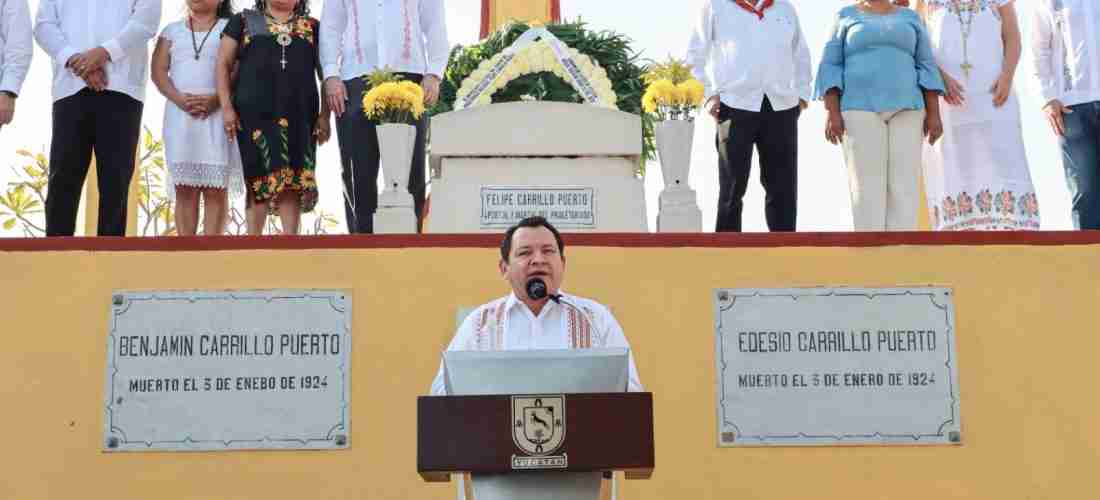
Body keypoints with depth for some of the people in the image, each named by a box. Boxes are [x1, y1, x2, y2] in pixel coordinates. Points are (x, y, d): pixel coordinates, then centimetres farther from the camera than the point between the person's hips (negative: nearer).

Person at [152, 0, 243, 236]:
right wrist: (180, 99, -11)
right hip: (179, 115, 2)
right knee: (185, 188, -2)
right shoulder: (172, 30, 17)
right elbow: (158, 71, 8)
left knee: (216, 189, -7)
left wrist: (214, 100, -16)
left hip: (217, 114, -2)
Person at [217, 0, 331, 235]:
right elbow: (223, 64, 9)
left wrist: (325, 114, 3)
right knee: (259, 178, -3)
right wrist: (226, 107, -2)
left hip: (299, 115, 1)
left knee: (293, 180, -6)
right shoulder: (244, 21, 12)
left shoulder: (312, 27, 15)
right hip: (255, 113, -1)